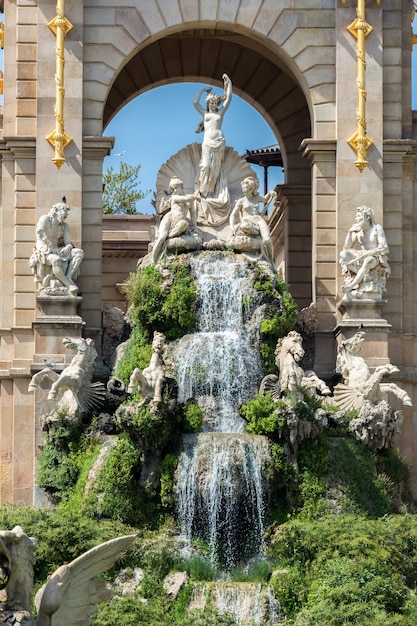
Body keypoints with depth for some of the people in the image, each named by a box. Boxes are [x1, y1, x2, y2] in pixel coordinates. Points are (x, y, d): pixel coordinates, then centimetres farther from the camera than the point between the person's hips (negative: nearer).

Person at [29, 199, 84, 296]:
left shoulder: (64, 226, 14)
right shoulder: (45, 219, -3)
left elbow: (69, 243, 8)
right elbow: (40, 231, -24)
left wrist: (68, 247, -18)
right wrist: (51, 248, -27)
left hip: (56, 252, 7)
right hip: (43, 252, -7)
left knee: (79, 252, -16)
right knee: (56, 259, -41)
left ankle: (67, 278, -32)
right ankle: (70, 285, -37)